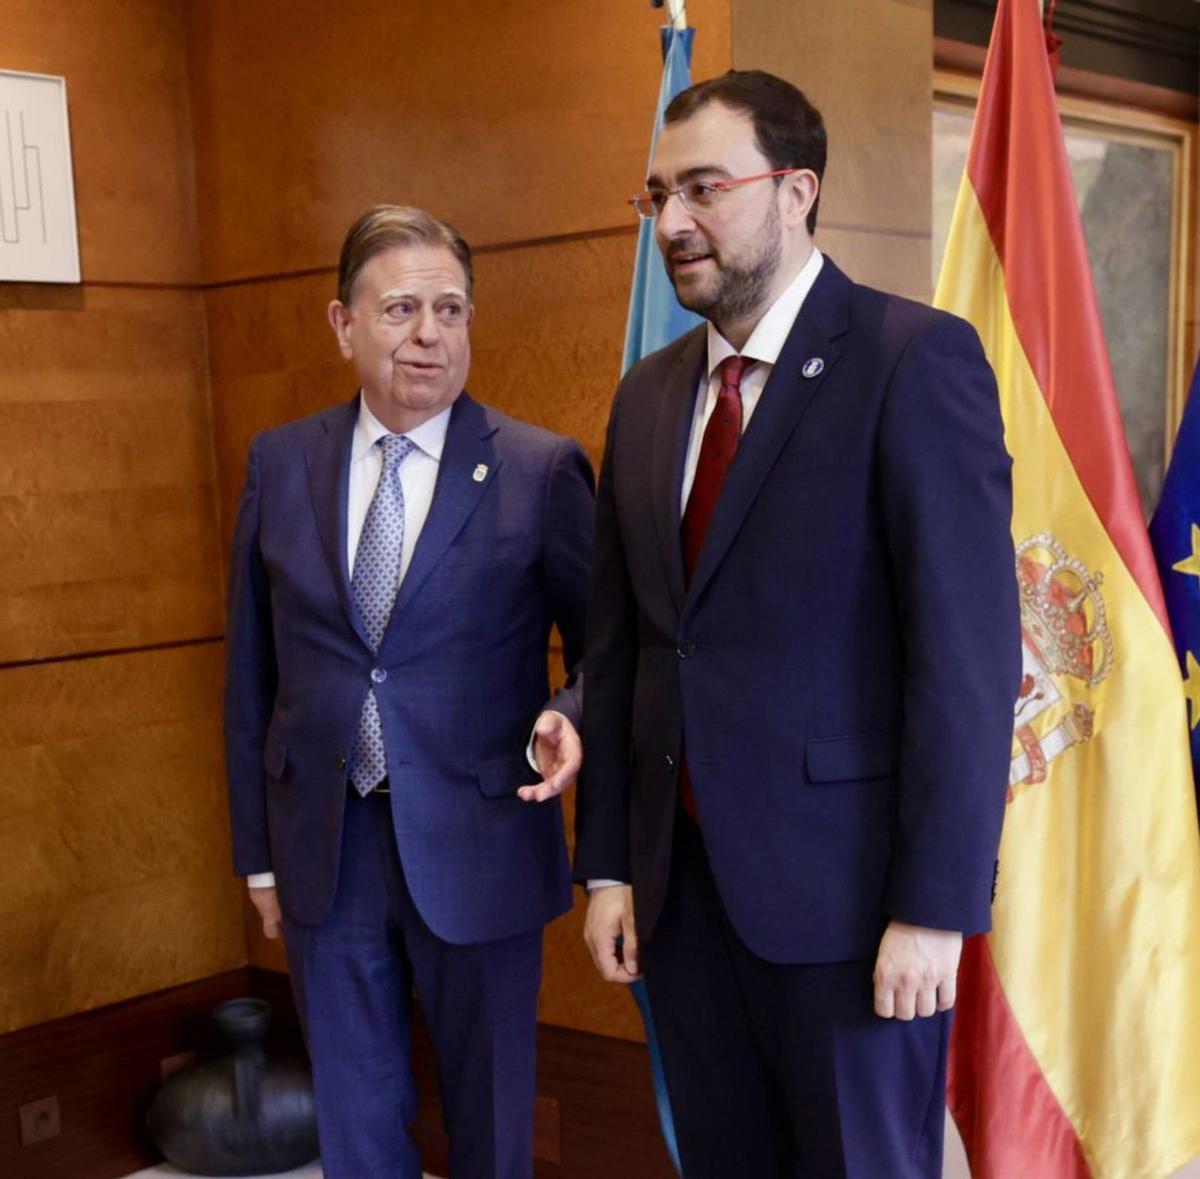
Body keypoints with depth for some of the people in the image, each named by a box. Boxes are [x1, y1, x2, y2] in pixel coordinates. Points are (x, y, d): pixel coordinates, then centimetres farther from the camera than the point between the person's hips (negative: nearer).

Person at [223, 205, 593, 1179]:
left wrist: (570, 722, -25)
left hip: (476, 850, -3)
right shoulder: (279, 464, 2)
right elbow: (251, 674, 7)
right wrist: (259, 851, 8)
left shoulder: (542, 470, -9)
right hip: (325, 851, 3)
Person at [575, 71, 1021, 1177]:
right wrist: (608, 865, 9)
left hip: (844, 883, -5)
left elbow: (968, 655, -15)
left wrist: (934, 908, -17)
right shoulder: (647, 395, 10)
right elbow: (619, 644, 11)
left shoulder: (915, 360, -10)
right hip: (681, 881, 6)